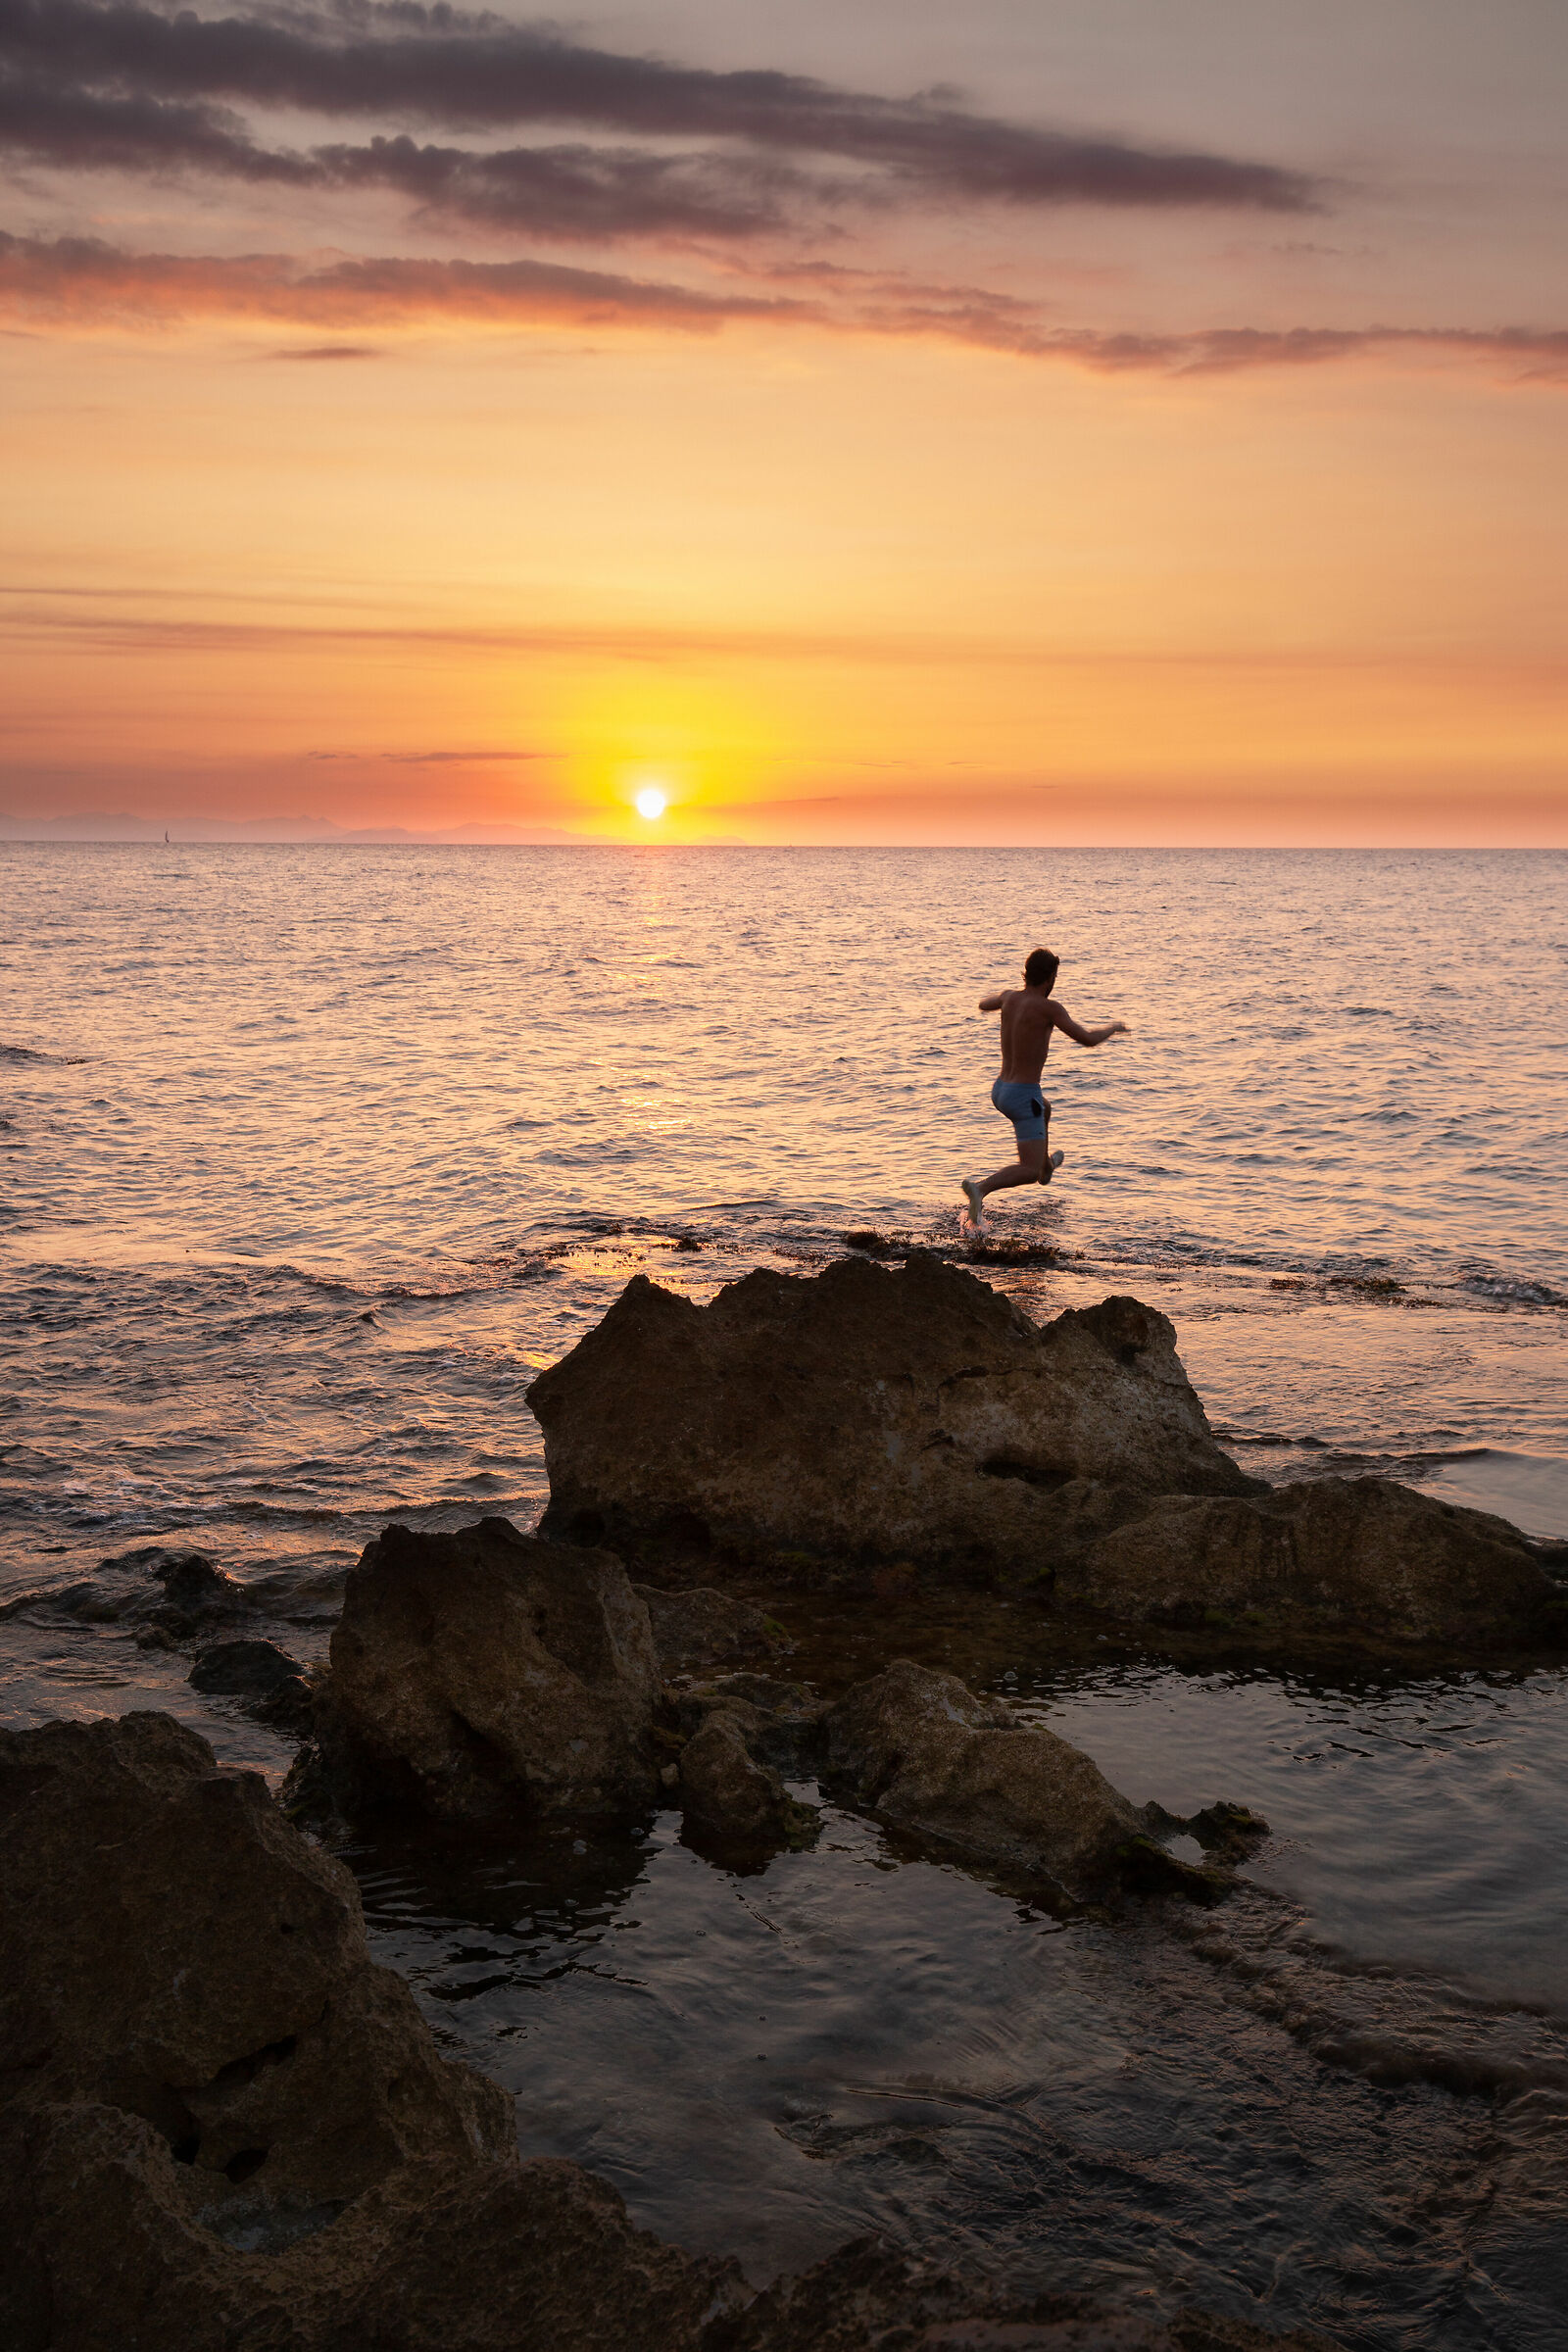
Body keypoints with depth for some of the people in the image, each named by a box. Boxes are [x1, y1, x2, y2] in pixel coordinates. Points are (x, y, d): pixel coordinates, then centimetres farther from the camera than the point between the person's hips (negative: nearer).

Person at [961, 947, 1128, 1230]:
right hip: (1024, 1097, -9)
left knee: (1044, 1108, 41)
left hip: (1000, 1090, 9)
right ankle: (980, 1187, -33)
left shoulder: (1010, 997, 2)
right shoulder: (1048, 1007, -18)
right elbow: (1087, 1039, -16)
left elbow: (984, 1004, 25)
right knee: (1028, 1172, -11)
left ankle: (1045, 1166, 60)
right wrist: (1113, 1028, 4)